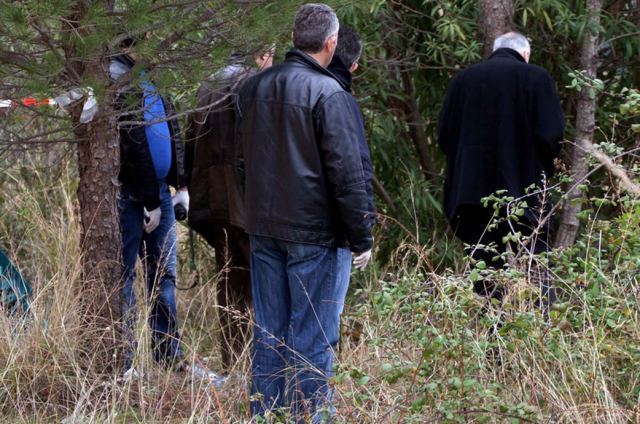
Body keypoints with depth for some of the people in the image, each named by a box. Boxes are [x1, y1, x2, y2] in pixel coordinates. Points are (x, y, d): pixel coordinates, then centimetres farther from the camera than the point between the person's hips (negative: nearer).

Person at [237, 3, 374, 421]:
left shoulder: (256, 87, 7)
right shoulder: (328, 94, -15)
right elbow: (347, 172, -16)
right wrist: (362, 238, -10)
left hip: (264, 229, 7)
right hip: (316, 233, -6)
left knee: (269, 333, 13)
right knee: (313, 338, -1)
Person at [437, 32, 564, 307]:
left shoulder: (463, 80, 6)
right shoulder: (536, 78, -5)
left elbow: (444, 136, 7)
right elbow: (551, 133, -9)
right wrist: (542, 169, 9)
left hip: (472, 190, 3)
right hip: (523, 191, -3)